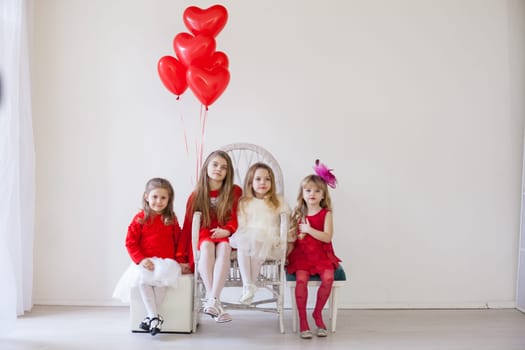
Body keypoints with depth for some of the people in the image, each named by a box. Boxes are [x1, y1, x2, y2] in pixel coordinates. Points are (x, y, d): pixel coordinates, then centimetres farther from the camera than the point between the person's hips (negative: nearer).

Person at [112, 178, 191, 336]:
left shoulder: (171, 219, 9)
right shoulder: (140, 218, 3)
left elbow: (179, 241, 12)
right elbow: (130, 242, 0)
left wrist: (180, 261, 4)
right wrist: (140, 259, -12)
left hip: (167, 261, 0)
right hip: (146, 262, 0)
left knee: (163, 275, -32)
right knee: (142, 277, -31)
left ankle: (150, 316, -22)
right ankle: (154, 317, -25)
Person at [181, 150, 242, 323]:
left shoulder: (234, 192, 6)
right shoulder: (197, 195, 8)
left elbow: (235, 219, 2)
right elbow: (188, 224, 9)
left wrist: (226, 231, -21)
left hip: (226, 236, 0)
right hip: (204, 235, 1)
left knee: (223, 246, -36)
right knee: (207, 245, -35)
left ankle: (212, 300, -46)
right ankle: (214, 301, -42)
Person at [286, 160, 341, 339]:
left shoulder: (326, 213, 1)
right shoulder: (298, 214, 9)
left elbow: (327, 237, -12)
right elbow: (292, 238, 12)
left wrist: (308, 229, -16)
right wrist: (286, 254, 1)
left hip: (321, 254, -1)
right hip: (301, 254, 1)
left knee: (328, 278, -25)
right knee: (301, 279, -25)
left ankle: (318, 313, 0)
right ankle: (302, 319, -11)